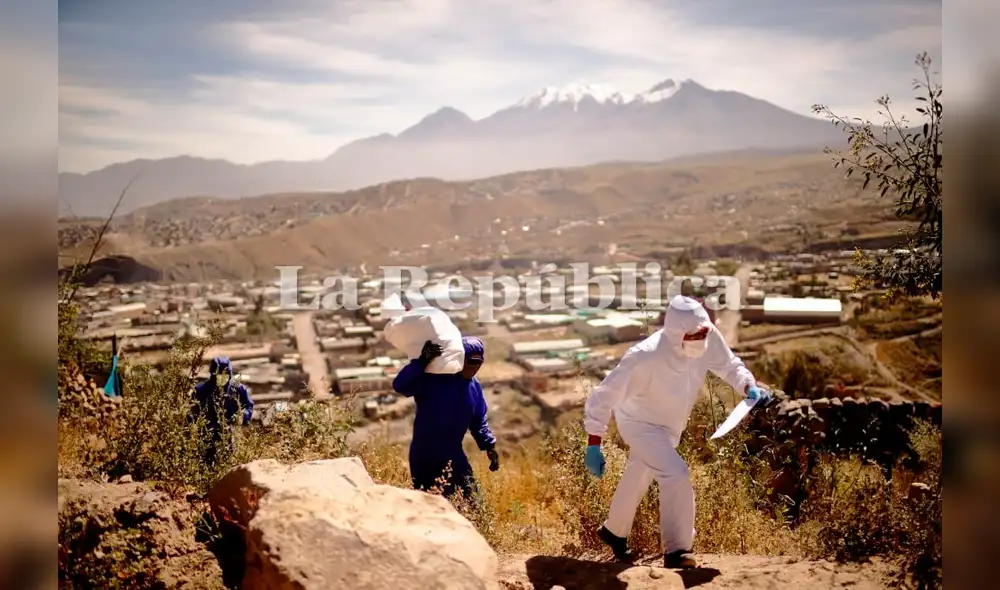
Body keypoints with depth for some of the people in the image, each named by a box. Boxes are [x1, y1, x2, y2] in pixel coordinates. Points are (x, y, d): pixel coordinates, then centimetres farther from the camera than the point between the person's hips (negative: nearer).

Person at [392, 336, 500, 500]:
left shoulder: (475, 387, 3)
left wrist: (489, 446, 3)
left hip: (454, 456, 6)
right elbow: (399, 385, -31)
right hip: (424, 457, -6)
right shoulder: (432, 377, -18)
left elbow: (479, 421, 14)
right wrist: (422, 361, -41)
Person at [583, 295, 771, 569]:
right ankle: (676, 551, -6)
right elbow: (604, 396, -30)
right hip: (640, 424, -6)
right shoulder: (645, 358, -39)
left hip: (670, 425, 7)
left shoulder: (709, 337, -25)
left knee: (639, 478, 24)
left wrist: (749, 387, -22)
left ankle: (614, 531, 49)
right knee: (676, 475, -23)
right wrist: (594, 445, -28)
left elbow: (728, 364, -3)